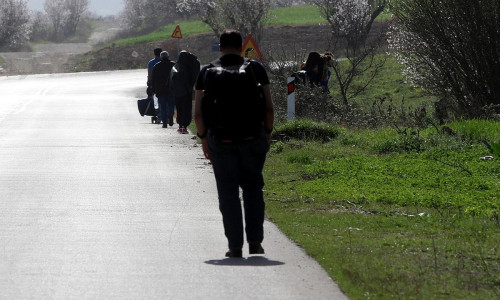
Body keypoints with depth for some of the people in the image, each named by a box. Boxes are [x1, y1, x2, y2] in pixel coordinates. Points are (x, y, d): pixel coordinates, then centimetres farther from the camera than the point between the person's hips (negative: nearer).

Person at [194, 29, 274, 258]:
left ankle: (235, 246, 3)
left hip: (220, 141, 0)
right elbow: (269, 108, -1)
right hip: (253, 139, 1)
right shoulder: (256, 69, 1)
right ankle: (255, 241, 7)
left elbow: (198, 113, -2)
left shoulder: (207, 72, 1)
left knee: (228, 192, 6)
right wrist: (267, 133, 12)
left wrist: (203, 138, 11)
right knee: (253, 187, 15)